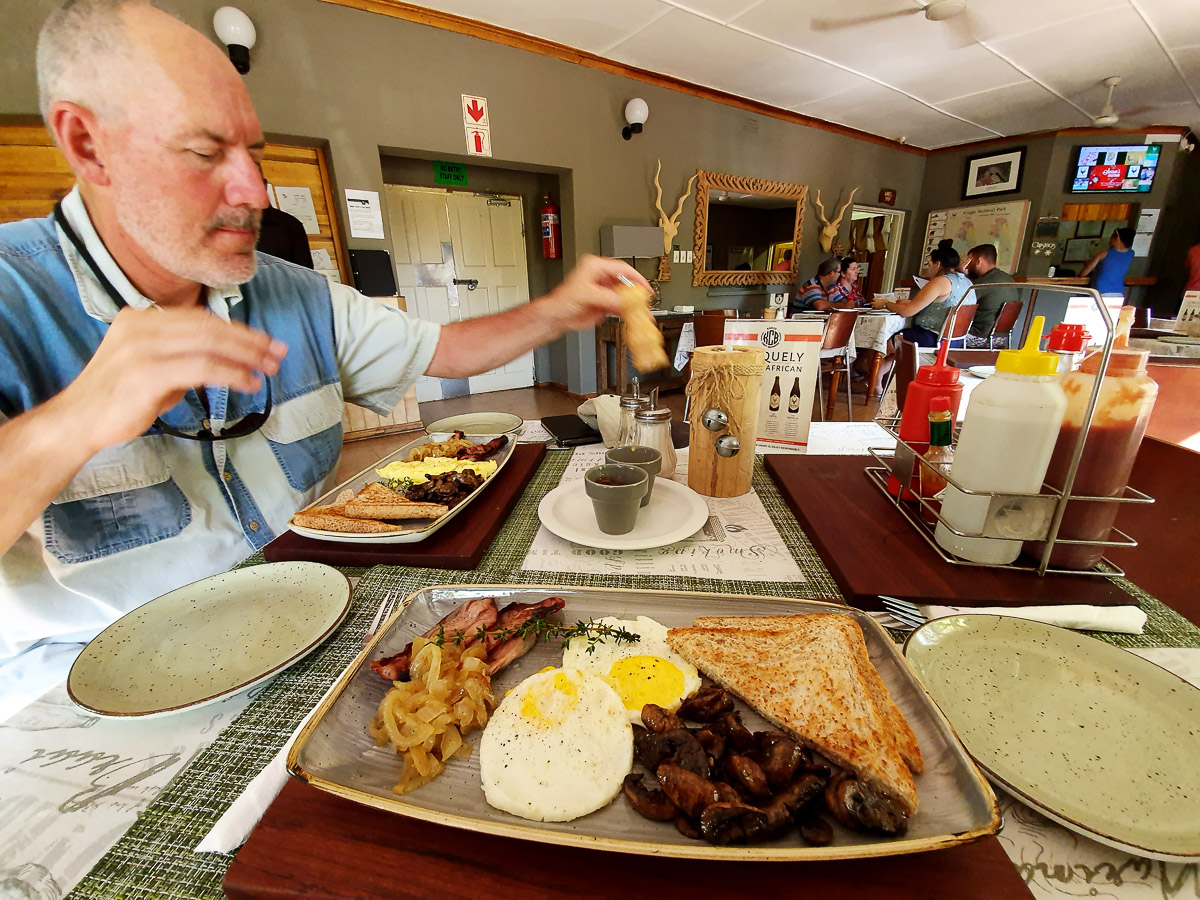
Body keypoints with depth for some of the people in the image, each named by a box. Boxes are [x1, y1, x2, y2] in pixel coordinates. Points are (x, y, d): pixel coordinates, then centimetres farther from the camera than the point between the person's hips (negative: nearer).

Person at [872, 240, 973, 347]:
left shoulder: (940, 282, -13)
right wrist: (909, 302, 26)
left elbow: (907, 311, -14)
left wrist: (885, 304, 2)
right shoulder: (967, 282, 13)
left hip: (935, 339, -9)